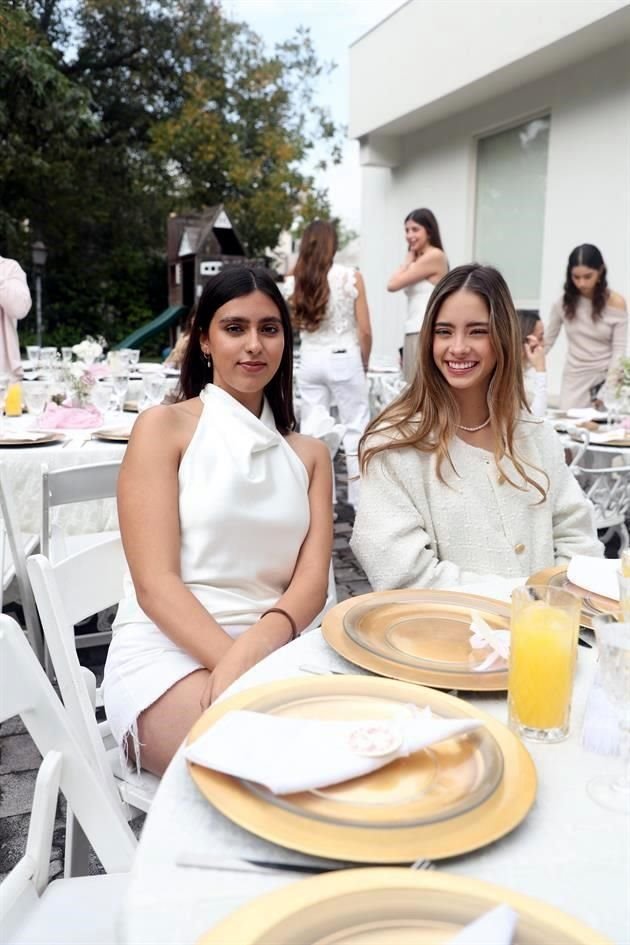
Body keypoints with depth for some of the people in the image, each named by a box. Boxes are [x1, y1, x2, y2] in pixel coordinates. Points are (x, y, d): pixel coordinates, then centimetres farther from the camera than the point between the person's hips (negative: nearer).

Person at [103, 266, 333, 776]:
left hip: (275, 646, 4)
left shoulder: (308, 453, 14)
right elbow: (154, 584, -8)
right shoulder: (163, 426, 1)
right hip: (169, 649, -4)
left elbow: (312, 582, 1)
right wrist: (233, 663, -23)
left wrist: (253, 650, -20)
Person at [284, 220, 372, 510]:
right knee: (355, 429, 5)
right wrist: (363, 363, 10)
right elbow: (365, 331, -5)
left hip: (310, 361, 3)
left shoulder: (293, 282, 2)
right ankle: (359, 500, 6)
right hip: (343, 359, -3)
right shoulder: (351, 277, -5)